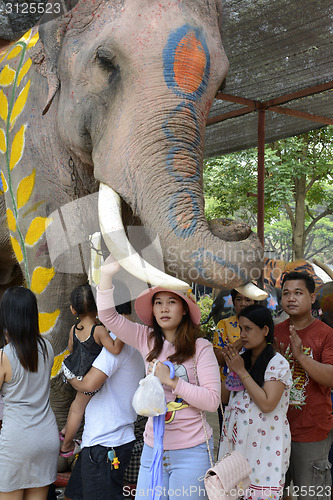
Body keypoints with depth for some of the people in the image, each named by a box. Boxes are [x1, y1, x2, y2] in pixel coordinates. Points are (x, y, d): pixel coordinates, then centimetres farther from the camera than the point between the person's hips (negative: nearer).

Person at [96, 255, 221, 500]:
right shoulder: (147, 340, 3)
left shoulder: (201, 347, -9)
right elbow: (108, 316, 0)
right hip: (153, 449, 4)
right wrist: (107, 275, -12)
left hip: (190, 452, -4)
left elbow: (212, 400, -13)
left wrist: (171, 380, -18)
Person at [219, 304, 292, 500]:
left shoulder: (277, 363, -11)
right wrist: (232, 369, -2)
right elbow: (225, 398, 14)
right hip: (238, 438, 6)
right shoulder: (242, 359, 10)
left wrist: (241, 371, -15)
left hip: (265, 444, -6)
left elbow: (267, 404, -21)